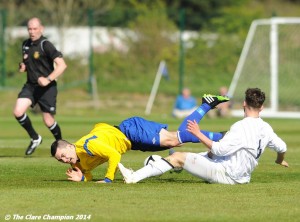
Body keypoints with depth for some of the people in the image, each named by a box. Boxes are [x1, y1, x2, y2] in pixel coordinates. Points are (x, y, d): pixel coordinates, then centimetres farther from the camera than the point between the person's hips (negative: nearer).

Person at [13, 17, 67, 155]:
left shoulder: (45, 45, -14)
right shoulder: (25, 45, 8)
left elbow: (62, 65, -21)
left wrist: (48, 79, -30)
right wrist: (23, 67, 2)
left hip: (47, 88, -6)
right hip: (30, 86, 6)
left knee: (48, 121, -1)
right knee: (18, 112, -14)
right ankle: (35, 138, 8)